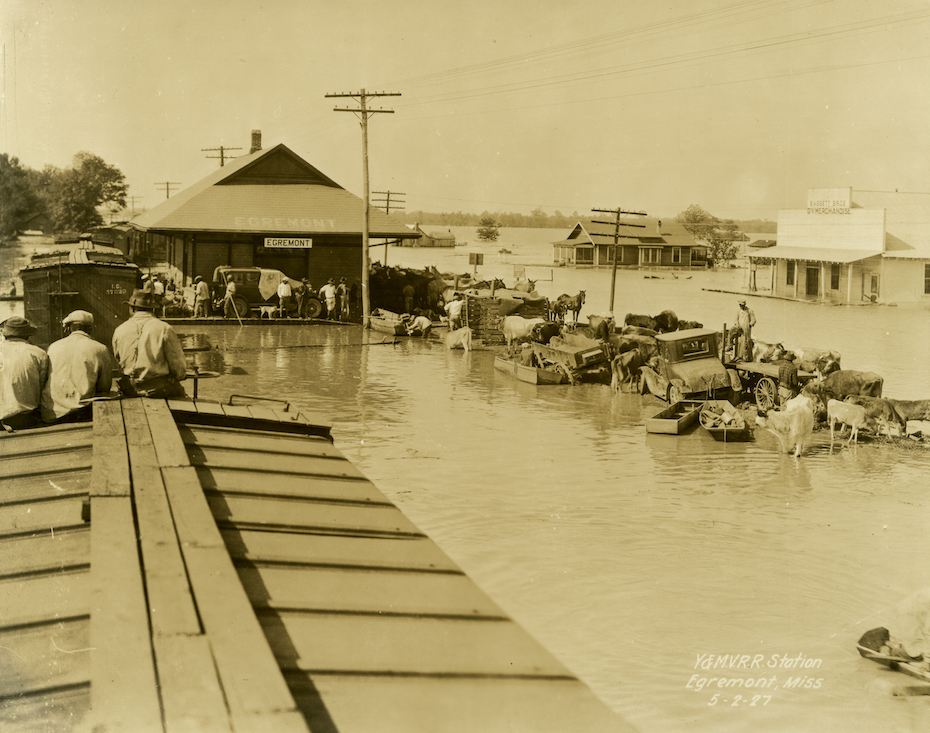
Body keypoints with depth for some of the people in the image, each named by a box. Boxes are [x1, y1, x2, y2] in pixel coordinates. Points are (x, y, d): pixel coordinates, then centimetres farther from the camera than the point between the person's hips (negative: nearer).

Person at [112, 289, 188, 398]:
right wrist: (180, 375, 14)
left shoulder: (119, 330, 4)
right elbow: (178, 364, -8)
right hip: (160, 389, -4)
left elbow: (119, 361, 16)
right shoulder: (165, 329, -9)